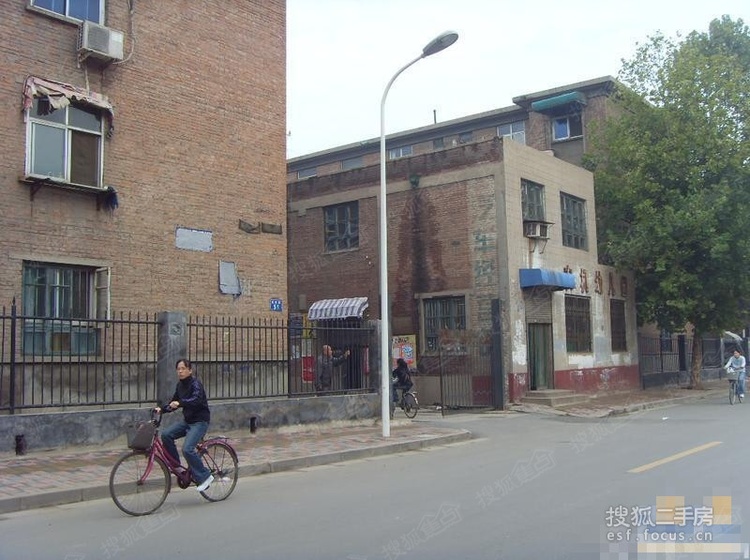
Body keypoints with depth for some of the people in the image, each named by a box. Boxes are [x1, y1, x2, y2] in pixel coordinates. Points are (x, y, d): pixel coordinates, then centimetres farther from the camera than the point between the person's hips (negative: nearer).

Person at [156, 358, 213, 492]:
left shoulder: (195, 383, -15)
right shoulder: (180, 385, 9)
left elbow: (196, 400, -31)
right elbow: (174, 402, 14)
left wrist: (179, 403, -43)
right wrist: (161, 408, -3)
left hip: (200, 421, -8)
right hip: (186, 420, 8)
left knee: (187, 449, -22)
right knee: (166, 434, -10)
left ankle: (205, 476, -8)